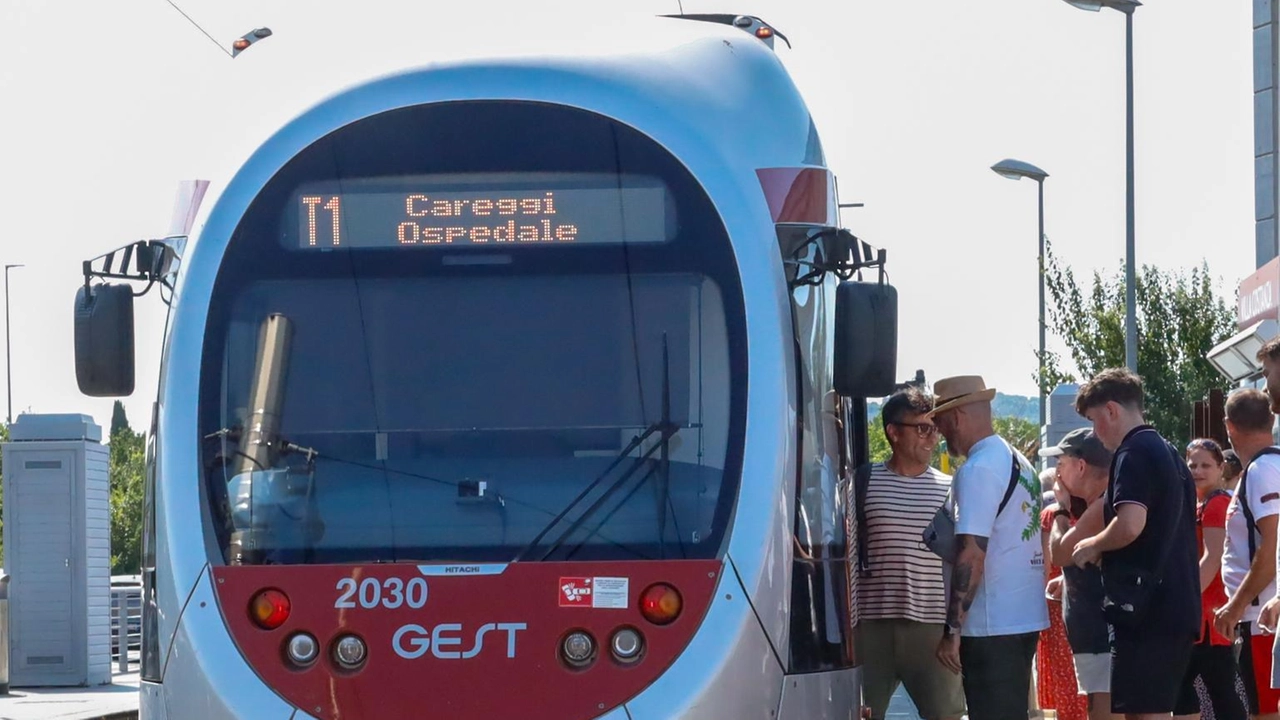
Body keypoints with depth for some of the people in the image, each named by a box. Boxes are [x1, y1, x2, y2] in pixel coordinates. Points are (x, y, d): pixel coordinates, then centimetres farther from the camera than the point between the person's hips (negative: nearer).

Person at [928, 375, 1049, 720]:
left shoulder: (978, 470, -14)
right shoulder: (1020, 464, 15)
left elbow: (971, 554, -20)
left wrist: (952, 630, -18)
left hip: (991, 626, -9)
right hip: (1026, 618, 9)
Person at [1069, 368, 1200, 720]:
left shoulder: (1134, 454, -10)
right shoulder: (1169, 454, 20)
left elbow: (1130, 525, -24)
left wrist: (1093, 546, -6)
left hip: (1145, 608, -10)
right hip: (1177, 608, 10)